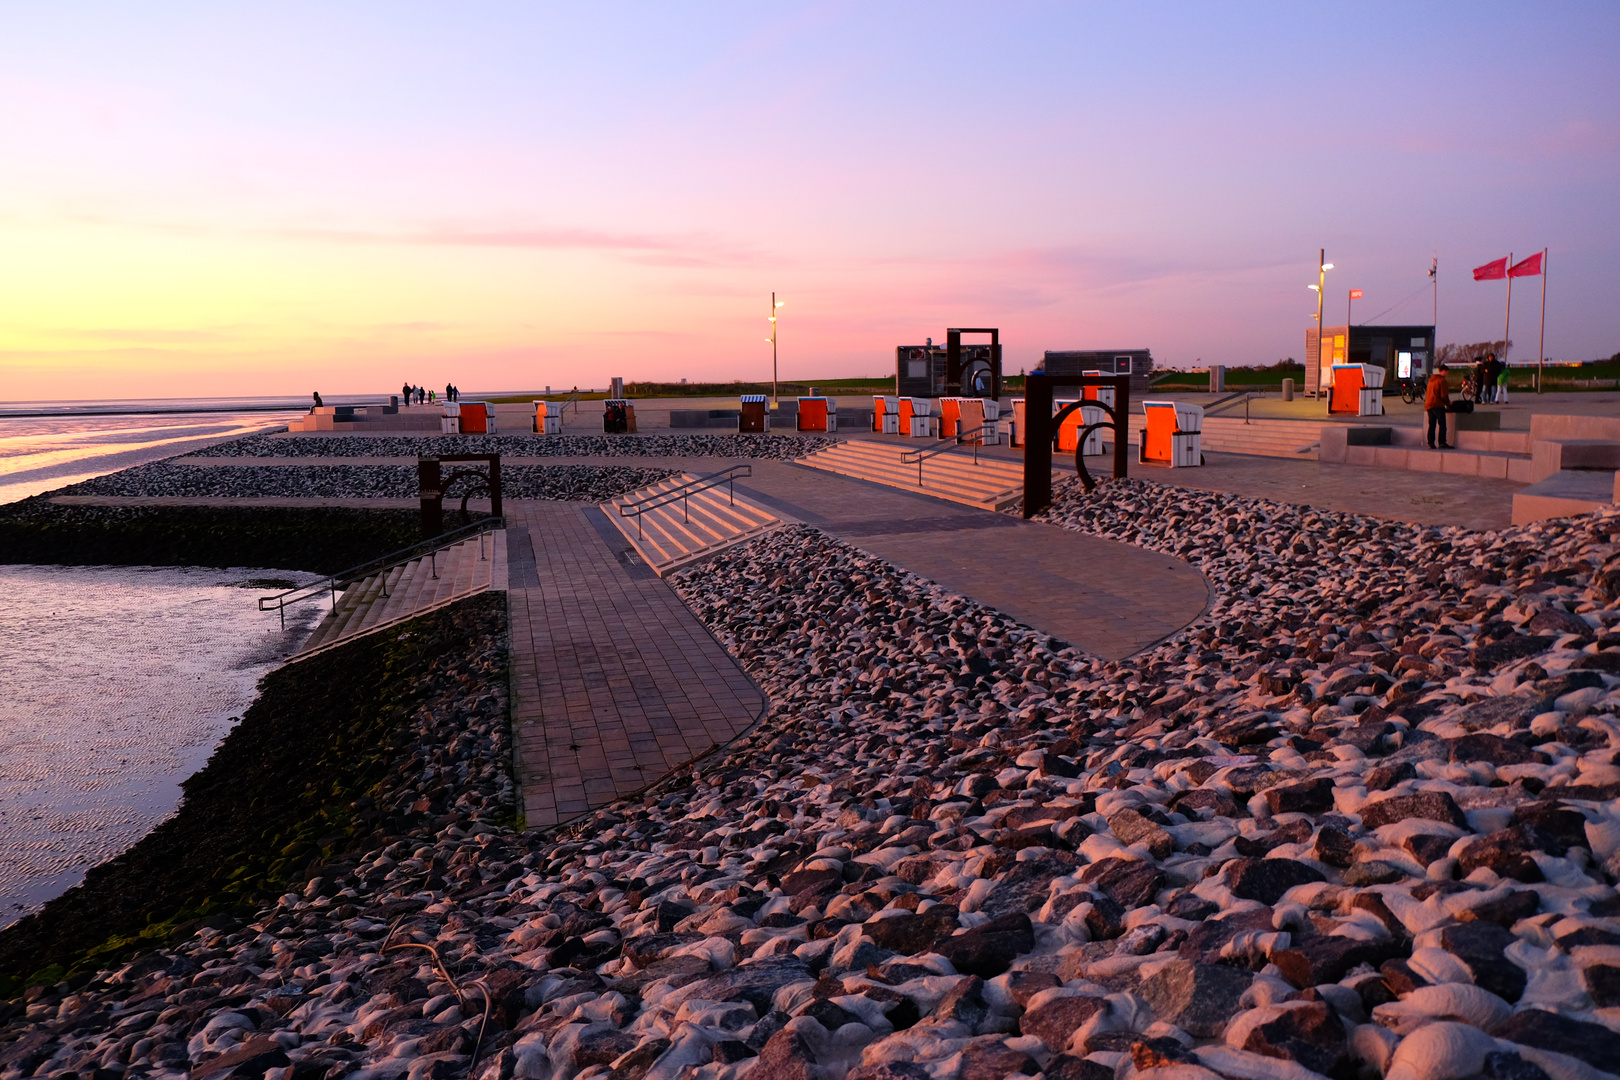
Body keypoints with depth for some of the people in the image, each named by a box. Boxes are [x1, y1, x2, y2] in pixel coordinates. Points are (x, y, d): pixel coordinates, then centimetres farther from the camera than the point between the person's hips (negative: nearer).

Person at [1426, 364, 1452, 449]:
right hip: (1438, 405, -8)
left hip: (1428, 405, 8)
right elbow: (1444, 395, -12)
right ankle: (1442, 443, -8)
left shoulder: (1431, 379, 16)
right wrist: (1448, 402, 4)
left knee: (1431, 425, 8)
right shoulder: (1442, 380, -9)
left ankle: (1430, 443, 4)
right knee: (1442, 424, -4)